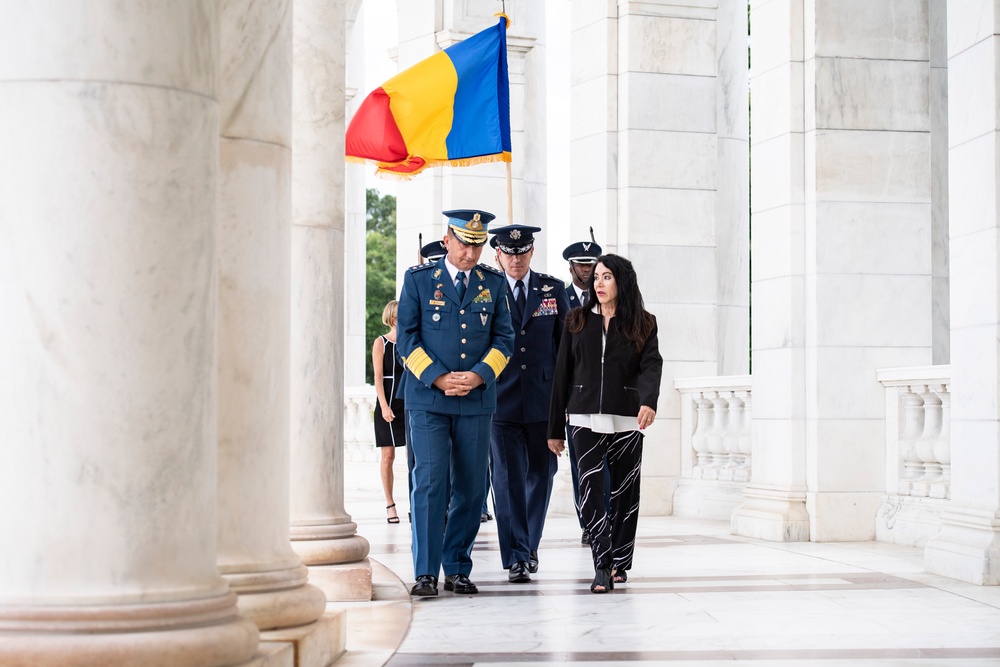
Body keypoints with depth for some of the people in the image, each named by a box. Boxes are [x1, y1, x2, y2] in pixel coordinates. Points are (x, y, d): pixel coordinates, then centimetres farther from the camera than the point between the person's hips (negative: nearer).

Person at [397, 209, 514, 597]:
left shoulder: (493, 282, 10)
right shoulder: (418, 278, 3)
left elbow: (504, 338, 8)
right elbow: (407, 337, 0)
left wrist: (478, 375, -9)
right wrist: (438, 378, -11)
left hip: (476, 401, 3)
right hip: (428, 400, -3)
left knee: (470, 489, 4)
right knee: (429, 484, -9)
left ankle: (457, 570, 13)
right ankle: (426, 573, -5)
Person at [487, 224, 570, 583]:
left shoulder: (553, 289, 7)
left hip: (543, 399, 2)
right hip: (501, 401, -2)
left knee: (540, 474, 10)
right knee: (508, 479, -5)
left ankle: (529, 545, 28)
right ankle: (516, 557, -3)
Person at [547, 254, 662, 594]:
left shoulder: (643, 324, 6)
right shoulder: (577, 320, 9)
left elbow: (651, 365, -9)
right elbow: (563, 374, 10)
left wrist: (649, 401, -31)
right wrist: (555, 428, 7)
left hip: (627, 419, 0)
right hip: (586, 418, 0)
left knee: (625, 491, 6)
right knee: (590, 487, -13)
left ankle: (619, 562, 20)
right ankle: (602, 566, -14)